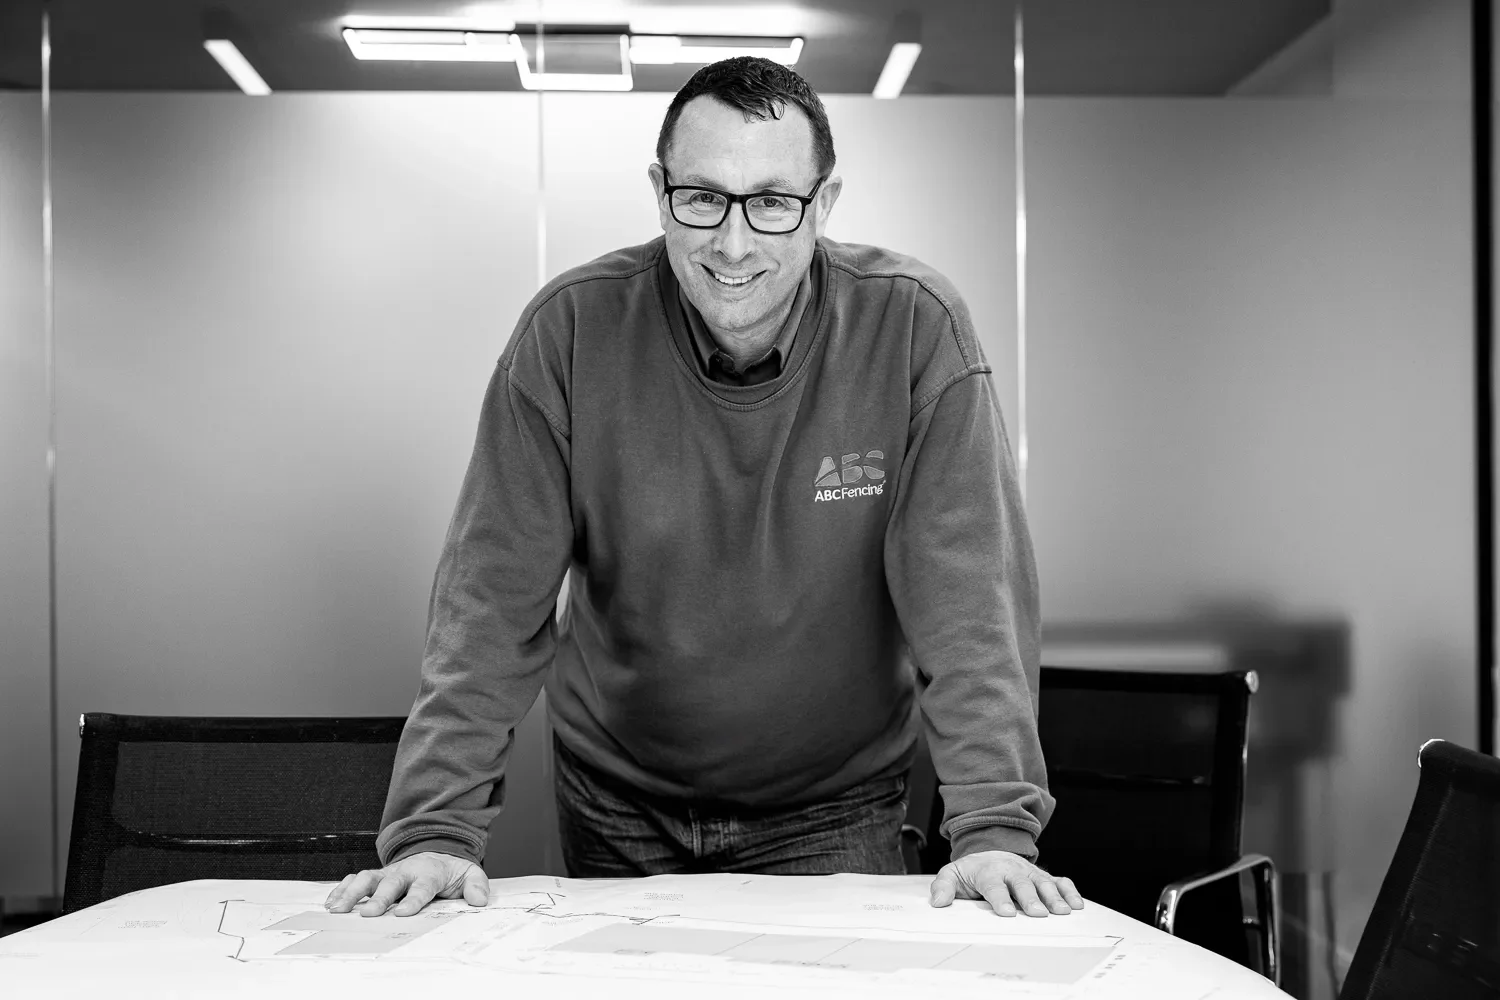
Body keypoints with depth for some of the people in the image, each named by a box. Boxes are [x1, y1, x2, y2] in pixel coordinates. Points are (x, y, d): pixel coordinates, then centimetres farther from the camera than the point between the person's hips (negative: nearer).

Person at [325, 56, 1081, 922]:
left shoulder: (915, 329, -16)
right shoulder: (570, 330, -15)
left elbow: (971, 590, -18)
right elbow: (496, 596, -15)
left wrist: (994, 827, -27)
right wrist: (435, 831, -22)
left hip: (836, 812, -1)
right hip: (618, 807, 1)